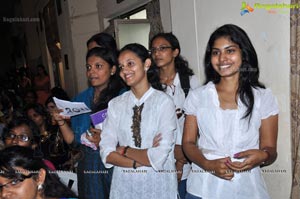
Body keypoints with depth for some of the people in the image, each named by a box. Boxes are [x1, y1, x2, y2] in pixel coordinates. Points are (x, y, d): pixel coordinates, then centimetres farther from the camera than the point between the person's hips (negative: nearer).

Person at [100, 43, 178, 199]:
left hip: (158, 183, -3)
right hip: (123, 182, 3)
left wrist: (124, 150, -7)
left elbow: (159, 157, -17)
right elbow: (106, 153, -7)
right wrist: (142, 161, -16)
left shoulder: (163, 102, -12)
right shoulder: (115, 104, -1)